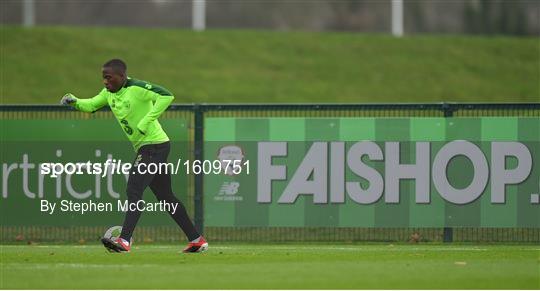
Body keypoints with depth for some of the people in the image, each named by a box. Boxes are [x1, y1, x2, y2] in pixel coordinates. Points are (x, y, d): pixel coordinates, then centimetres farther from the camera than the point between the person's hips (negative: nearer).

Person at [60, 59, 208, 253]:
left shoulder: (136, 88, -17)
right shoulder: (109, 92, 9)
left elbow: (166, 97, -27)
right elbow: (91, 105, 17)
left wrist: (145, 122, -28)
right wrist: (74, 102, -4)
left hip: (154, 145, -10)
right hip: (144, 148, 10)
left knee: (133, 191, -17)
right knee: (165, 197, 13)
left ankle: (125, 241, -24)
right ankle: (197, 240, 18)